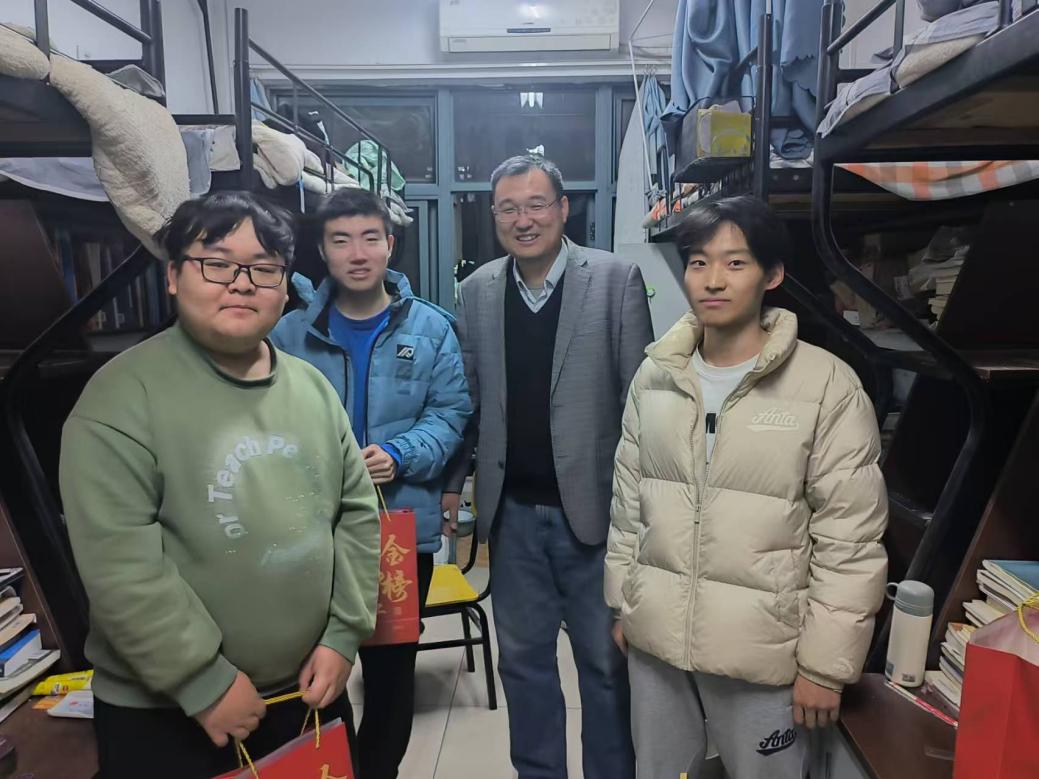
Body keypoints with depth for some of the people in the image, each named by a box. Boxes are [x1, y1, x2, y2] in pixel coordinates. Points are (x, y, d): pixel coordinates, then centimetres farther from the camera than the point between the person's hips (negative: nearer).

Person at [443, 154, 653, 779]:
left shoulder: (616, 280, -6)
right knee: (523, 658, 18)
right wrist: (453, 481, 5)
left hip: (593, 506, -3)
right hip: (513, 511, 4)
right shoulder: (477, 292, 5)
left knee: (606, 661, 13)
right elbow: (467, 399, 9)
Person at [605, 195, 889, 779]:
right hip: (654, 637, 4)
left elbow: (851, 541, -10)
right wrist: (621, 604, 10)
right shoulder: (656, 374, 0)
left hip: (762, 651, -4)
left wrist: (826, 664, -9)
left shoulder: (827, 384, -13)